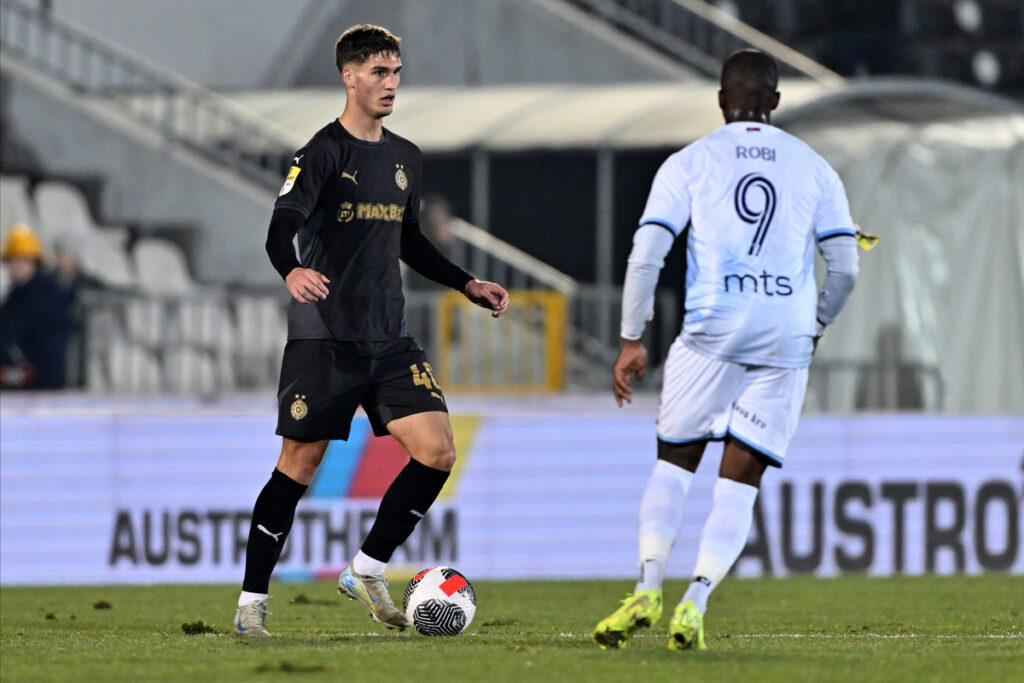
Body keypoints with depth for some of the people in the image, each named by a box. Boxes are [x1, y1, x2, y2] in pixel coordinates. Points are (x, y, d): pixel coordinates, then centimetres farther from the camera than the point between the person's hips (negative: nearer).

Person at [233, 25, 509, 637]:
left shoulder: (406, 159, 15)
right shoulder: (324, 153, -8)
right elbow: (281, 228, -20)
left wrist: (467, 285, 20)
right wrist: (292, 271, -41)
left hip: (390, 341, 6)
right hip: (324, 339, -6)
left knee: (438, 453, -7)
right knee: (299, 466, -2)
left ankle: (368, 570, 7)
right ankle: (252, 602, 8)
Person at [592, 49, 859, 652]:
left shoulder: (689, 164, 5)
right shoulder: (814, 169, 10)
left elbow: (646, 256, -2)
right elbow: (845, 268, 8)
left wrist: (632, 340, 5)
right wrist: (816, 328, 25)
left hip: (711, 332, -1)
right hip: (785, 342, 1)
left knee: (676, 462, 15)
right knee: (740, 483, 5)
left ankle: (648, 590, 1)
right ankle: (695, 604, -10)